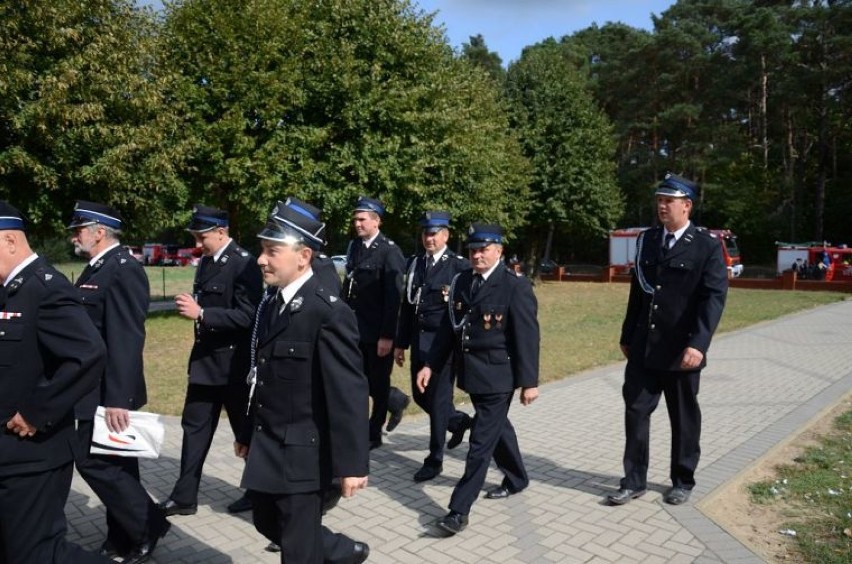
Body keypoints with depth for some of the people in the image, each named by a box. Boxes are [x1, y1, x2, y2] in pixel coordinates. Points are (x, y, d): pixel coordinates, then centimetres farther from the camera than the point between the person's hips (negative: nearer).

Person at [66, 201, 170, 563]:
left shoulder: (124, 270, -18)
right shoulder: (97, 268, 12)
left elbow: (126, 340, -24)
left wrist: (118, 399, -26)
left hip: (108, 392, -9)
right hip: (96, 389, 9)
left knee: (94, 461, -4)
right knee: (112, 463, 16)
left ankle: (148, 526, 12)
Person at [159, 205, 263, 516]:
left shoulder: (244, 263, -17)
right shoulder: (206, 261, 9)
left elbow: (247, 316, -24)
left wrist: (201, 313, -26)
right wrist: (192, 306, 2)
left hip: (234, 363, -8)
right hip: (205, 359, 8)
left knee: (247, 431, 8)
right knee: (194, 427, 13)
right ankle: (184, 496, 26)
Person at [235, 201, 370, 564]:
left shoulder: (329, 313, -21)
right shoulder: (270, 306, 6)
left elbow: (349, 393, -22)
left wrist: (351, 464, -21)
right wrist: (249, 434, 19)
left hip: (303, 454, -9)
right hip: (266, 449, 9)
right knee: (267, 523, 24)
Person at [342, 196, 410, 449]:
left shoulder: (389, 251, -12)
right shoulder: (354, 247, 8)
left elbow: (393, 297, -16)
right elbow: (349, 286, 13)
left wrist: (387, 335, -19)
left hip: (378, 331, -6)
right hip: (356, 329, 7)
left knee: (378, 381, 8)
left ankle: (374, 433, 25)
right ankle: (396, 401, 39)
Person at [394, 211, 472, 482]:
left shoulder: (460, 265, -8)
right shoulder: (414, 263, 9)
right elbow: (407, 306, 11)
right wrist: (401, 343, 10)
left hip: (445, 343, -6)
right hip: (419, 342, 6)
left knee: (438, 400, 1)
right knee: (420, 396, 15)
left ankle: (434, 460, 16)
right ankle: (459, 420, 42)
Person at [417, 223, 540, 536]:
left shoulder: (516, 286, -14)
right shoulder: (461, 281, 4)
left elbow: (527, 337, -13)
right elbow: (450, 327, 8)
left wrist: (529, 381, -14)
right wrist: (430, 364, 3)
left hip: (498, 375, -7)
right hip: (471, 371, 7)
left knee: (481, 440, -2)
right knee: (496, 428, 23)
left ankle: (459, 509, 7)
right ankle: (516, 479, 45)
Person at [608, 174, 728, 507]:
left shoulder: (707, 246, -6)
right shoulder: (646, 240, 8)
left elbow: (715, 297, -14)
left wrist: (698, 344, -25)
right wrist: (627, 336, 13)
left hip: (681, 350, -4)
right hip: (643, 348, 4)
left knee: (684, 418, 11)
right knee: (635, 412, 6)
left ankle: (682, 482, 30)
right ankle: (634, 481, 19)